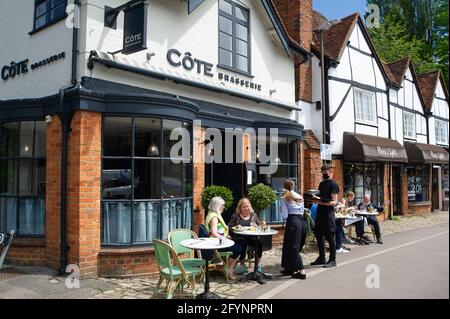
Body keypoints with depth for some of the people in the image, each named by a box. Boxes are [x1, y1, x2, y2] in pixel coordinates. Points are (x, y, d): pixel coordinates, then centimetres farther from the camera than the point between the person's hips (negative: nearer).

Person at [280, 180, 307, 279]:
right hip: (302, 221, 6)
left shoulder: (285, 198, -1)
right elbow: (302, 210, 15)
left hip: (292, 222, -6)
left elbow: (284, 215, -5)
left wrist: (284, 218, 15)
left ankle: (301, 271, -5)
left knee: (293, 247, 0)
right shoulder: (300, 197, 16)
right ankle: (290, 268, 26)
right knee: (293, 246, 18)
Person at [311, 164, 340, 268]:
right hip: (320, 212, 9)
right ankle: (321, 258, 26)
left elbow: (334, 202, -14)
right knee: (318, 235, 13)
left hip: (328, 213, -8)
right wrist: (315, 198, 2)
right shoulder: (321, 183, 17)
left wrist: (323, 202, -28)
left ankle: (332, 260, 7)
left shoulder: (333, 184, -8)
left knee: (330, 237, -2)